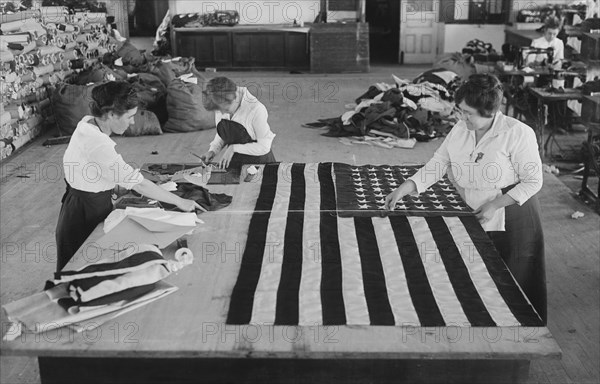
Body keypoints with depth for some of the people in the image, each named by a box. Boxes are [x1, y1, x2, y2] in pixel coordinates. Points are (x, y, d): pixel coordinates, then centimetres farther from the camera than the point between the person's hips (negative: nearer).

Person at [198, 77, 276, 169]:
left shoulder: (256, 109, -20)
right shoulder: (221, 107, -2)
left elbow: (264, 147, -15)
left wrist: (234, 148, -18)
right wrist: (212, 150, -4)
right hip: (231, 163, 7)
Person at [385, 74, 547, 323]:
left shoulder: (518, 134, -15)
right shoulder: (459, 130, 2)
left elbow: (533, 181, -12)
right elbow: (437, 165, 2)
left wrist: (495, 205, -18)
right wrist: (403, 189, -10)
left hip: (510, 222, -5)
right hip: (473, 219, 5)